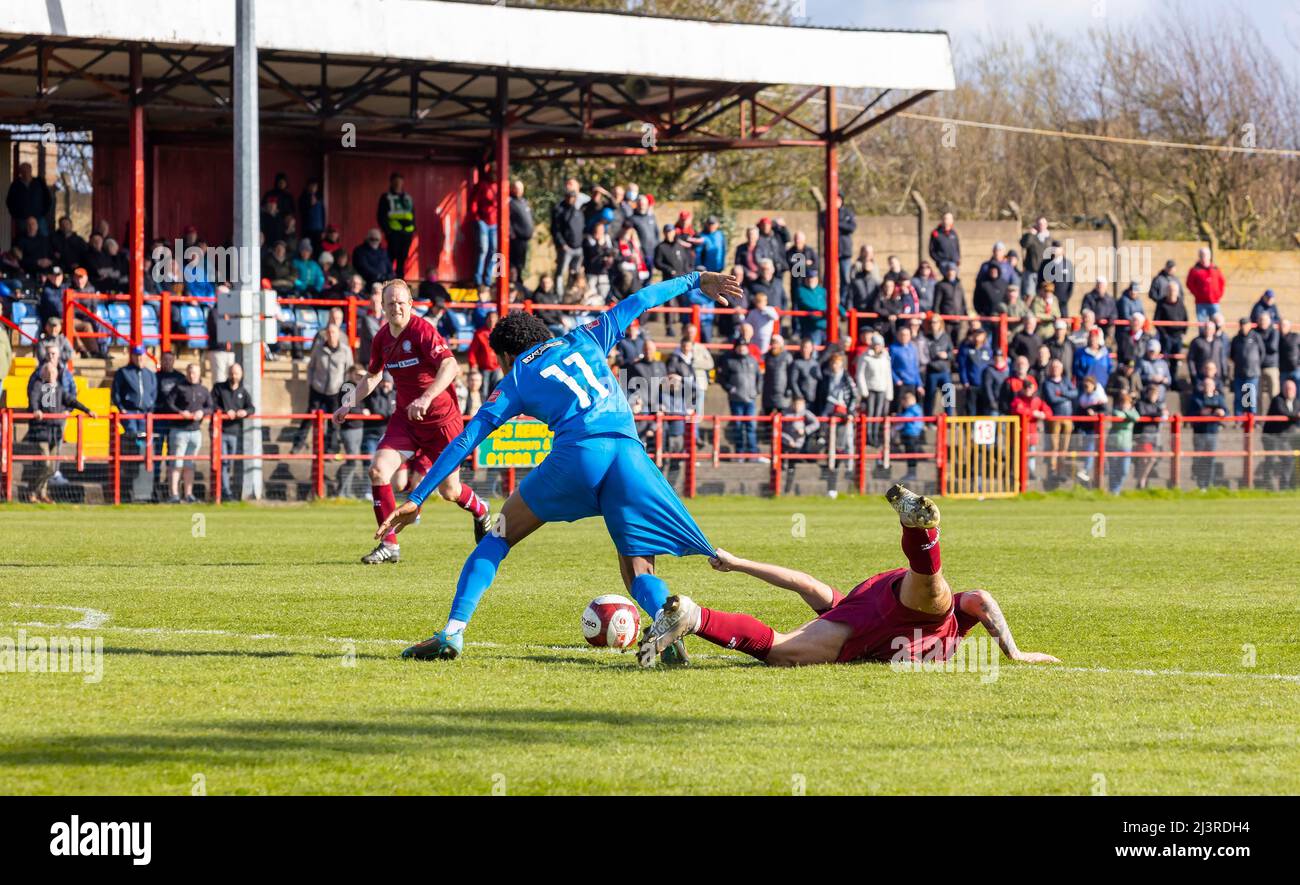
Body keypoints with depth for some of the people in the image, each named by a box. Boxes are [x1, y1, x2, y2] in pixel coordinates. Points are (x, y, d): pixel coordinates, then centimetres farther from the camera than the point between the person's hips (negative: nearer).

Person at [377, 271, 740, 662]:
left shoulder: (515, 383, 20)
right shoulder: (583, 341, 28)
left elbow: (465, 441, 16)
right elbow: (636, 304, 34)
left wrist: (416, 499, 16)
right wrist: (693, 281, 47)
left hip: (576, 453, -2)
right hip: (630, 451, 2)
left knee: (499, 536, 14)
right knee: (638, 567, 8)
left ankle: (452, 632, 2)